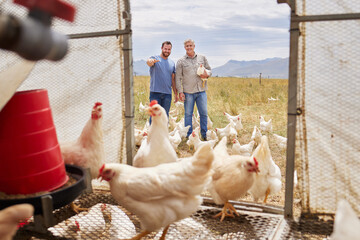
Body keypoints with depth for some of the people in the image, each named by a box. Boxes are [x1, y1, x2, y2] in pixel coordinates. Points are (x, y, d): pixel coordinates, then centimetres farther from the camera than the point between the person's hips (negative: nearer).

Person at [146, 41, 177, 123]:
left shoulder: (172, 63, 15)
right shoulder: (155, 58, 0)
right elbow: (148, 62, -25)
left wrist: (175, 93, 15)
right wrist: (150, 61, -50)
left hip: (167, 94, 4)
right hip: (155, 92, -4)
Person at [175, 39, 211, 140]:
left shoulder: (202, 58, 10)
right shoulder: (181, 61, 4)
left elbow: (209, 69, 17)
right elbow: (178, 78, 2)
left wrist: (207, 74, -7)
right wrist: (180, 92, -6)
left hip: (201, 91, 2)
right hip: (188, 92, -1)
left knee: (204, 113, 4)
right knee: (188, 114, 4)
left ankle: (204, 135, 17)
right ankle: (189, 136, 15)